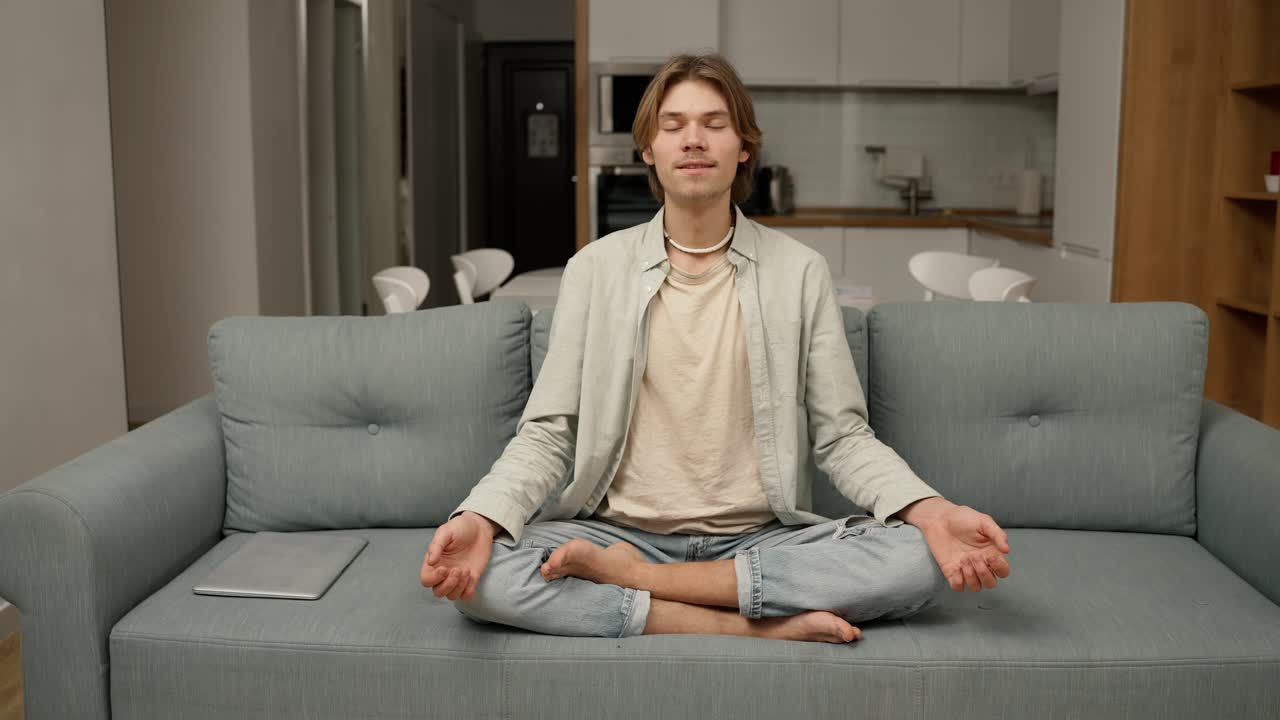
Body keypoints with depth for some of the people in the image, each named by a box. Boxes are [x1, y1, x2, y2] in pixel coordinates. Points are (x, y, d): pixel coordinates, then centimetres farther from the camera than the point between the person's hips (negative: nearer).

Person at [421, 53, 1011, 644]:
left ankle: (628, 575, -18)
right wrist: (481, 518, -21)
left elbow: (841, 435, 2)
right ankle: (752, 625, -22)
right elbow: (547, 433, 0)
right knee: (479, 574, -28)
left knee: (919, 559, -26)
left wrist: (930, 510, -17)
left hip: (762, 539, 1)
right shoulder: (596, 269, 3)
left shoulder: (800, 272, 3)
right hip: (623, 528, 0)